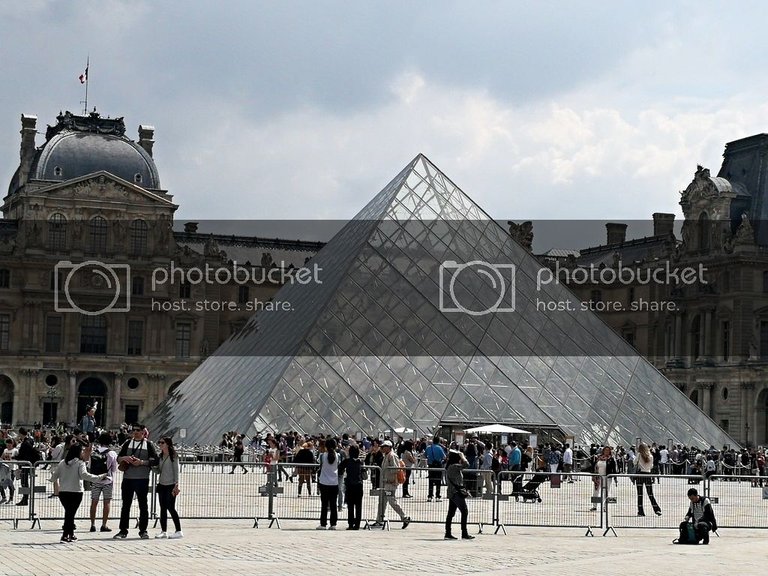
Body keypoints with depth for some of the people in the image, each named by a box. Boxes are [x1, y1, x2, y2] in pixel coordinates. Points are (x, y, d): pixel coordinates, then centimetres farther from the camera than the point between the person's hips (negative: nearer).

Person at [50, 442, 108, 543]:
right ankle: (65, 535, -4)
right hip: (75, 492, -5)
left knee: (69, 513, 16)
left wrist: (51, 479, 37)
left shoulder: (62, 463, 8)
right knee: (70, 513, 1)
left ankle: (71, 534, 19)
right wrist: (100, 477, -22)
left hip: (62, 492, 5)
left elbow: (55, 476, 14)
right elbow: (84, 475, -23)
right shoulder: (80, 463, -8)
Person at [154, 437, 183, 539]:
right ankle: (163, 531, 11)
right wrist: (152, 466, -5)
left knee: (171, 508, -8)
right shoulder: (160, 456, 12)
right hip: (161, 484, 7)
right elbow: (158, 470, 15)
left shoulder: (173, 456, -7)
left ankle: (179, 531, -3)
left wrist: (176, 485, -15)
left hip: (171, 485, -7)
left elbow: (176, 470, -9)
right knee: (163, 508, 6)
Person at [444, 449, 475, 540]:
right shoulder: (454, 466, -15)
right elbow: (466, 464, -24)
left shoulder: (453, 467, 16)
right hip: (456, 493, -10)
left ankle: (448, 534, 11)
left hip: (452, 494, 10)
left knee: (451, 513, 9)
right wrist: (462, 456, -10)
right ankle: (464, 534, -11)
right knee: (464, 512, -9)